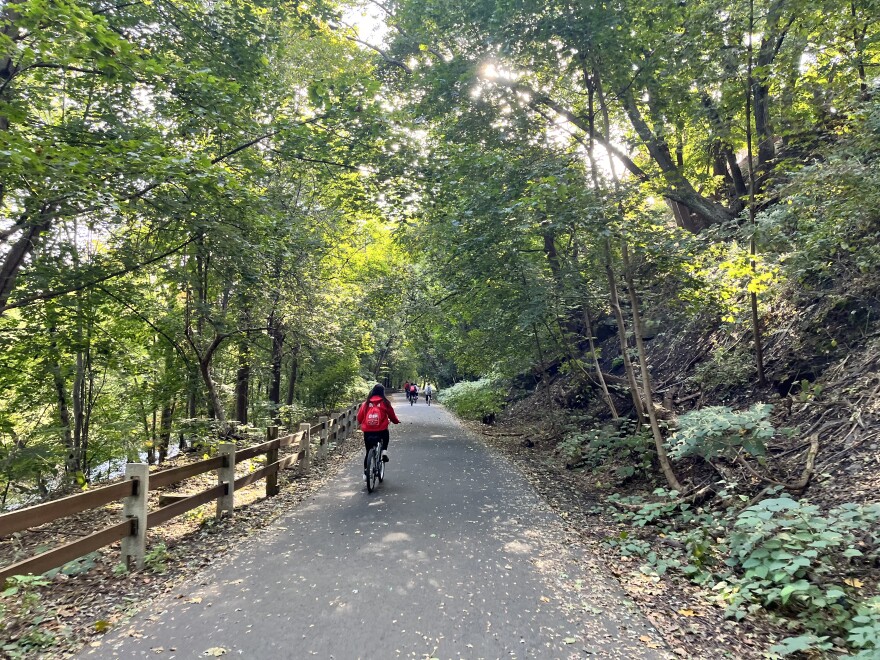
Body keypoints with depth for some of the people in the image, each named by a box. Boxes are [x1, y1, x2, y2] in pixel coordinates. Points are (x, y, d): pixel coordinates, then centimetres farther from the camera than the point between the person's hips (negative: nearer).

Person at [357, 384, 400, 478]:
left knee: (367, 452, 17)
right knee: (386, 435, 33)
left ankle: (366, 473, 15)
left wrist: (361, 423, 30)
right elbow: (392, 416, 8)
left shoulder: (366, 403, 3)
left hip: (367, 432, 2)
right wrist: (396, 421, 28)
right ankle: (384, 451, 12)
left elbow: (359, 418, 8)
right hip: (381, 431, -2)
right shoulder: (385, 403, -2)